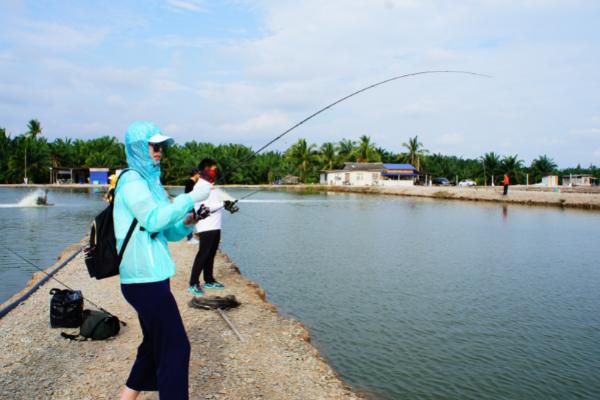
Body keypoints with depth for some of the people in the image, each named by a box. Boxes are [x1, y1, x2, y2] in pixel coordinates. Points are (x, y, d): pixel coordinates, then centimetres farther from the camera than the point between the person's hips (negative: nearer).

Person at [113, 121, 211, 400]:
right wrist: (191, 197, -23)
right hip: (144, 279, -10)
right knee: (175, 348, -6)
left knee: (155, 345, 19)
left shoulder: (149, 180, 17)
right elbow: (152, 220, -25)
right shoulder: (132, 179, -9)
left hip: (151, 277, 10)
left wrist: (187, 223, -2)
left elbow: (167, 231, 17)